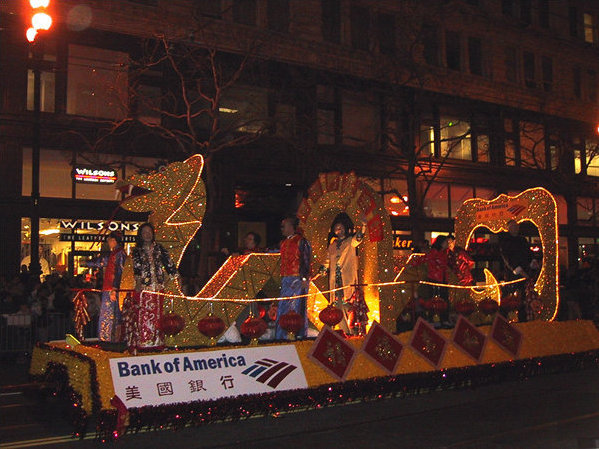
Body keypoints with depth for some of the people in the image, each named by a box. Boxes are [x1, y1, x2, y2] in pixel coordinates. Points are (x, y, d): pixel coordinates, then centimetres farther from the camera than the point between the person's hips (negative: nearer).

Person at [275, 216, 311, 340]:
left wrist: (304, 279, -16)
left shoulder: (301, 241, -5)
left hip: (298, 280, -7)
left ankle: (300, 335, 1)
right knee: (282, 308, 6)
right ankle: (281, 337, 10)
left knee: (297, 308, -5)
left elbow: (306, 261, -10)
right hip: (286, 280, 7)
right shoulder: (284, 242, 18)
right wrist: (282, 278, 17)